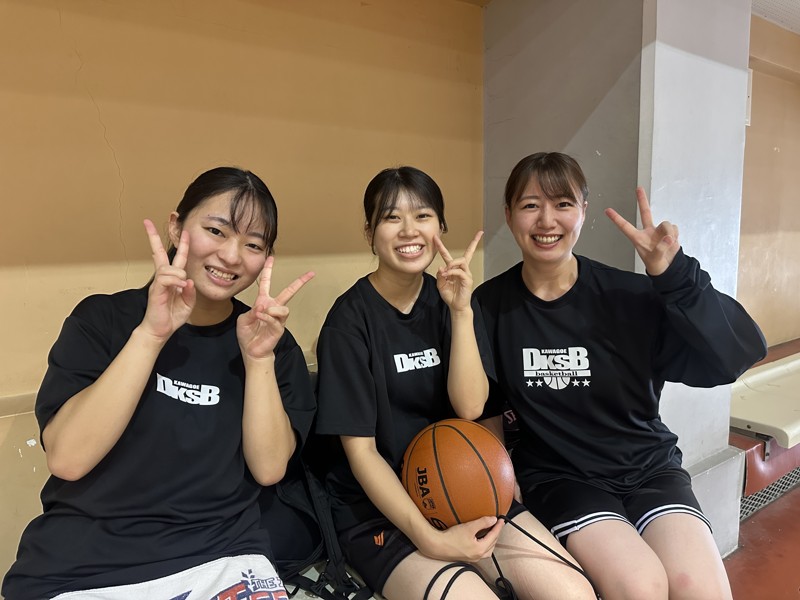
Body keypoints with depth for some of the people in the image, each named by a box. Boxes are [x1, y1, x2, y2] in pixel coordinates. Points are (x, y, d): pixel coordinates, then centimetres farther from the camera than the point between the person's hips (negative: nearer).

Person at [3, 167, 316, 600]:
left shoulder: (271, 338, 2)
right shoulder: (101, 319, -2)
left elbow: (268, 468, -6)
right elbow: (67, 460, -13)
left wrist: (258, 357, -17)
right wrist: (151, 334, -21)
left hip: (222, 557, 2)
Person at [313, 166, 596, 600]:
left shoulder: (447, 300, 2)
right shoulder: (350, 321, -12)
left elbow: (470, 407, -9)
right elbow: (360, 450, -13)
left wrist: (461, 311, -18)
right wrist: (429, 539, -19)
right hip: (379, 507, -4)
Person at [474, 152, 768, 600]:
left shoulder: (629, 295, -8)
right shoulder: (491, 305, -5)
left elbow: (739, 354, -13)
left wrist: (675, 277, -24)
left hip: (647, 466, 1)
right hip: (556, 475, -1)